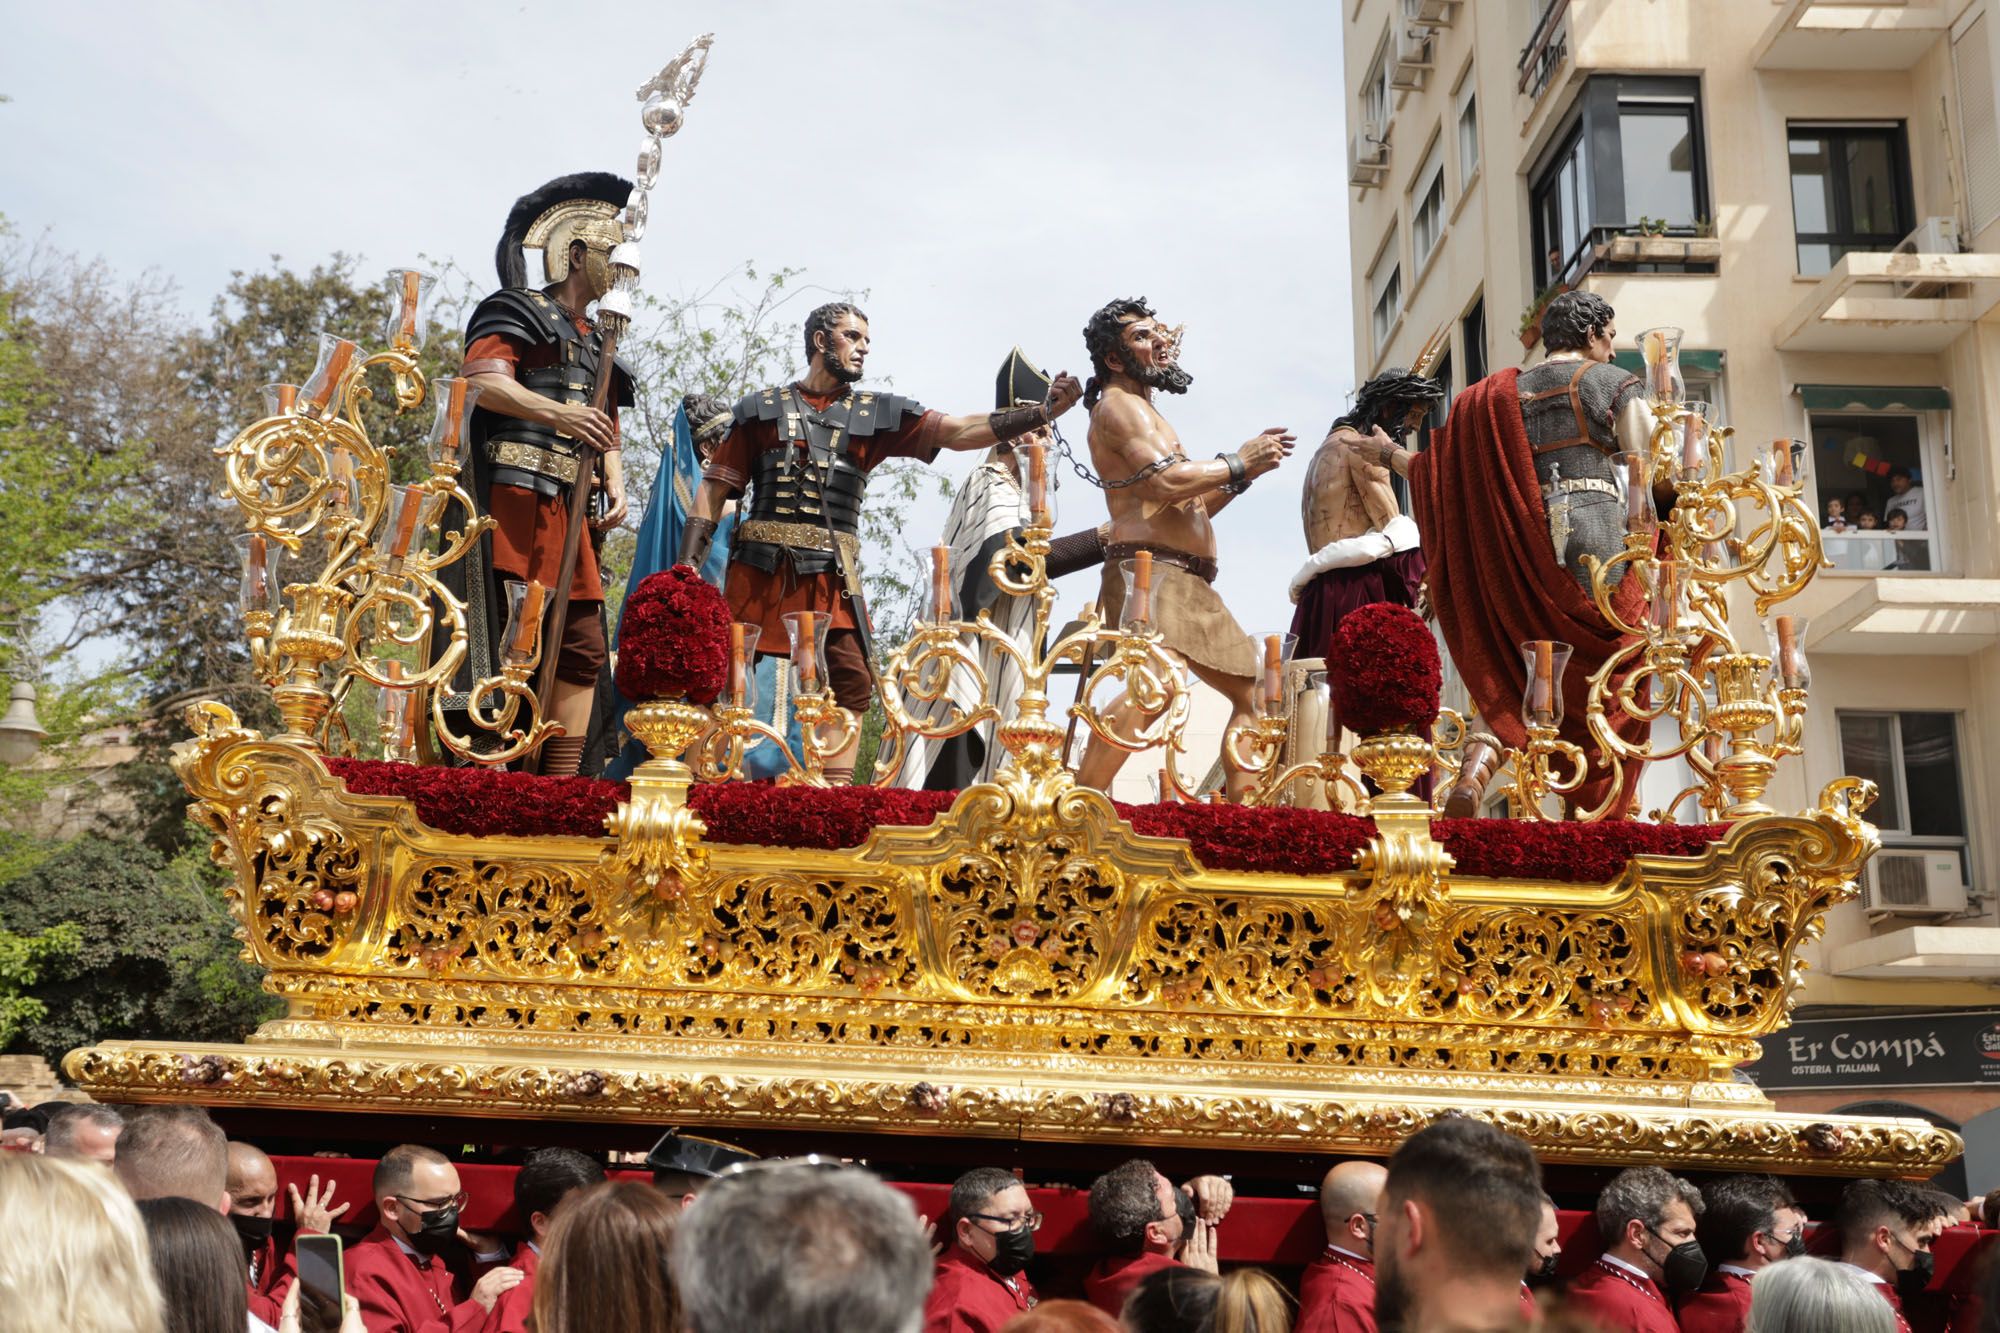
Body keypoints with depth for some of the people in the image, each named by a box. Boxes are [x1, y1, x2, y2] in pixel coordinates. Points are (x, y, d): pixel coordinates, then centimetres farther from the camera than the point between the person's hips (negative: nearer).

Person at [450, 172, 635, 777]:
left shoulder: (595, 342, 26)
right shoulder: (518, 311, 2)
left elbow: (607, 433, 25)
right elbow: (482, 380, -16)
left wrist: (615, 485, 5)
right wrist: (557, 413, -30)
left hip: (570, 511, 8)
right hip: (516, 497, -8)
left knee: (583, 646, 3)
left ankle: (561, 787, 5)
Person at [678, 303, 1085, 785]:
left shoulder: (876, 414, 12)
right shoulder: (763, 408, 11)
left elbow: (962, 432, 3)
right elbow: (714, 490, 9)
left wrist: (1041, 412, -9)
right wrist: (688, 566, -3)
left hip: (832, 577, 1)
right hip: (758, 569, -1)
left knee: (851, 681, -8)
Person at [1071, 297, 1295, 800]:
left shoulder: (1145, 413, 29)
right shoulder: (1118, 405, -2)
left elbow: (1191, 507, 29)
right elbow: (1168, 481, -18)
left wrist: (1246, 466, 16)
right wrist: (1237, 463, -4)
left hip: (1190, 585, 11)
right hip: (1149, 569, -11)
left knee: (1251, 689, 14)